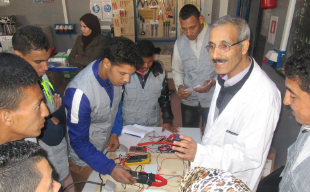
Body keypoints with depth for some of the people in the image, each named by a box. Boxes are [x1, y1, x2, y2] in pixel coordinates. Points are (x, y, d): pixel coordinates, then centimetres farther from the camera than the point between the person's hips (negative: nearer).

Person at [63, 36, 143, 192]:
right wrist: (110, 168, -29)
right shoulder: (80, 92, -36)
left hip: (106, 148, 6)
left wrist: (115, 132, -3)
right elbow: (78, 142, -26)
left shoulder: (116, 74, -15)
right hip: (84, 159, -6)